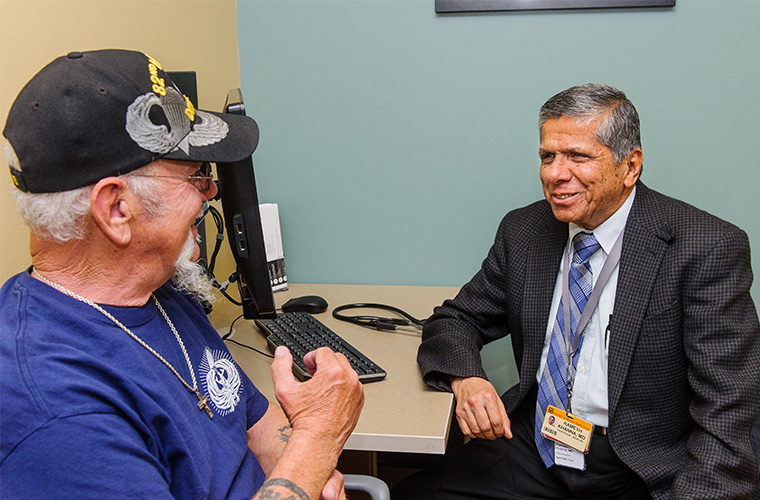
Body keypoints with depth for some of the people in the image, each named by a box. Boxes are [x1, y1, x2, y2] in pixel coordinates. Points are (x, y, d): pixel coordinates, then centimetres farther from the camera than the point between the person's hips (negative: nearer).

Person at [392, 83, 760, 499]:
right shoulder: (522, 232, 4)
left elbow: (726, 409, -14)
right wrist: (465, 379, -12)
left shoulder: (708, 248, -11)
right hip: (530, 453, 3)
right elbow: (455, 321, 11)